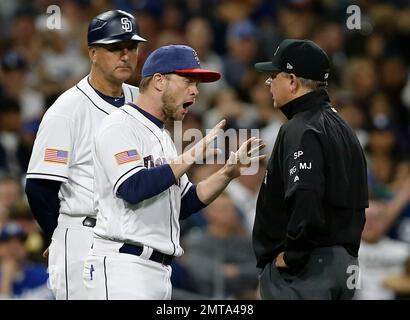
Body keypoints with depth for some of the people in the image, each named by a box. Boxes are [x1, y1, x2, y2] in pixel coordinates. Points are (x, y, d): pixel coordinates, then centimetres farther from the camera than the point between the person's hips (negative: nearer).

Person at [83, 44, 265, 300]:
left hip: (159, 270, 9)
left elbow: (184, 206, 19)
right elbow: (133, 189, -22)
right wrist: (191, 156, -19)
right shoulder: (120, 126, -7)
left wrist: (229, 171, 7)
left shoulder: (162, 137, 21)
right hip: (123, 267, -9)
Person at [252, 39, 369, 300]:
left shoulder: (300, 131, -14)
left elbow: (306, 203, -26)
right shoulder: (341, 127, 18)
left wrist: (291, 256, -17)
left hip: (304, 268, -10)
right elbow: (356, 203, 19)